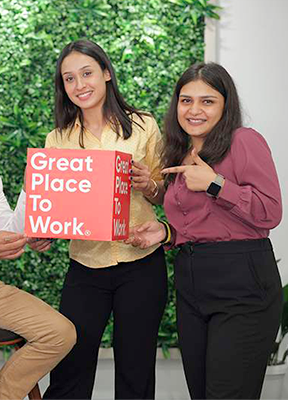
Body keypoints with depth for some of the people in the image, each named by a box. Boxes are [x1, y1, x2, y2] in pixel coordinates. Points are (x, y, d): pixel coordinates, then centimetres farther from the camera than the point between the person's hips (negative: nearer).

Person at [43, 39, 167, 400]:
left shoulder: (143, 126, 0)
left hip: (141, 264, -1)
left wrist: (148, 185, -14)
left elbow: (163, 194, 7)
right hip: (85, 265, 1)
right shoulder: (58, 139, 5)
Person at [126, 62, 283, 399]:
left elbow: (270, 214, -14)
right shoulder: (178, 157, 16)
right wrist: (165, 232, 5)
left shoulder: (244, 141, -7)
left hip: (241, 285, -7)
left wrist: (214, 183, -16)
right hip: (190, 283, 7)